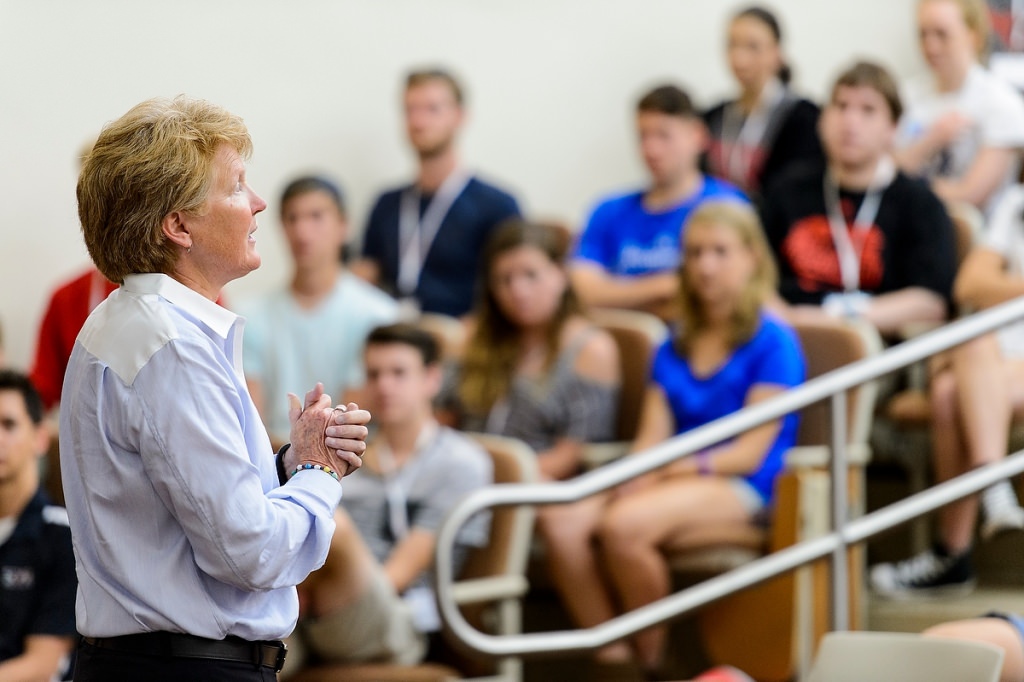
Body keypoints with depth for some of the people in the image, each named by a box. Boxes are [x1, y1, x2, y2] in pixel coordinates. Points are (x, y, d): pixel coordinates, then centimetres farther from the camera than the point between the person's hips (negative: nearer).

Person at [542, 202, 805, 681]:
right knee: (560, 520, -24)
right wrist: (635, 475, -12)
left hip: (738, 488, -6)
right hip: (669, 480, 6)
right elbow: (651, 439, 11)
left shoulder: (772, 342, -1)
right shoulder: (675, 347, 19)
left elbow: (750, 453, -7)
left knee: (623, 525, -35)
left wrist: (670, 470, -15)